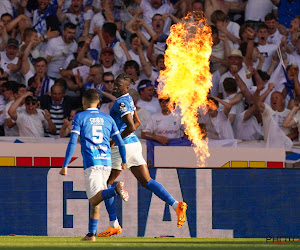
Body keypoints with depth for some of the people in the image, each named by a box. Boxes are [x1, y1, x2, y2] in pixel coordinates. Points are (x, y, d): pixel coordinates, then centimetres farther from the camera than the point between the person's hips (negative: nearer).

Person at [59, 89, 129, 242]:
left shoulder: (80, 117, 4)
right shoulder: (108, 119, 16)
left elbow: (73, 142, -5)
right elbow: (120, 143, 17)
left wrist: (65, 165, -6)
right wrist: (124, 161, 33)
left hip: (91, 162, -5)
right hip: (106, 161, 5)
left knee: (94, 200, -15)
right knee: (94, 199, 14)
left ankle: (115, 189, -42)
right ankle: (91, 233, 11)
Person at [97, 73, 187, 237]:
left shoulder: (121, 102, -15)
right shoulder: (128, 99, 15)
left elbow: (131, 127, -23)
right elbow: (137, 122, 25)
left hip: (123, 146, -9)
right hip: (135, 143, 9)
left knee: (106, 183, 3)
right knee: (146, 181, 3)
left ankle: (114, 225, 3)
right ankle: (176, 205, -15)